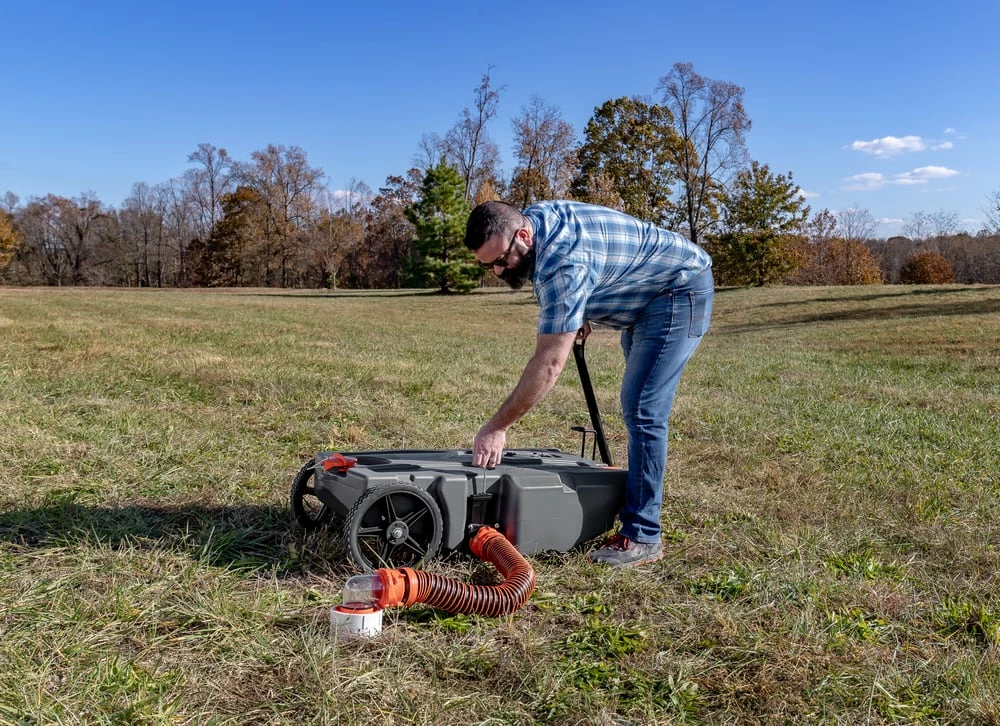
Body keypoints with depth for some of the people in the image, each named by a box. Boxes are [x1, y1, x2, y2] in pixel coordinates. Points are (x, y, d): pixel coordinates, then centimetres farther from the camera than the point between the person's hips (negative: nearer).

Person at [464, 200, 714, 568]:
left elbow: (549, 363, -34)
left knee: (642, 410, -17)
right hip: (646, 297, 11)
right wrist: (576, 313, 3)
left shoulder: (565, 263, -35)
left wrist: (497, 427, -30)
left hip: (681, 292, -10)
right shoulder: (531, 218, -7)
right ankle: (635, 507, 23)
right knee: (638, 407, 13)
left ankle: (641, 537, -12)